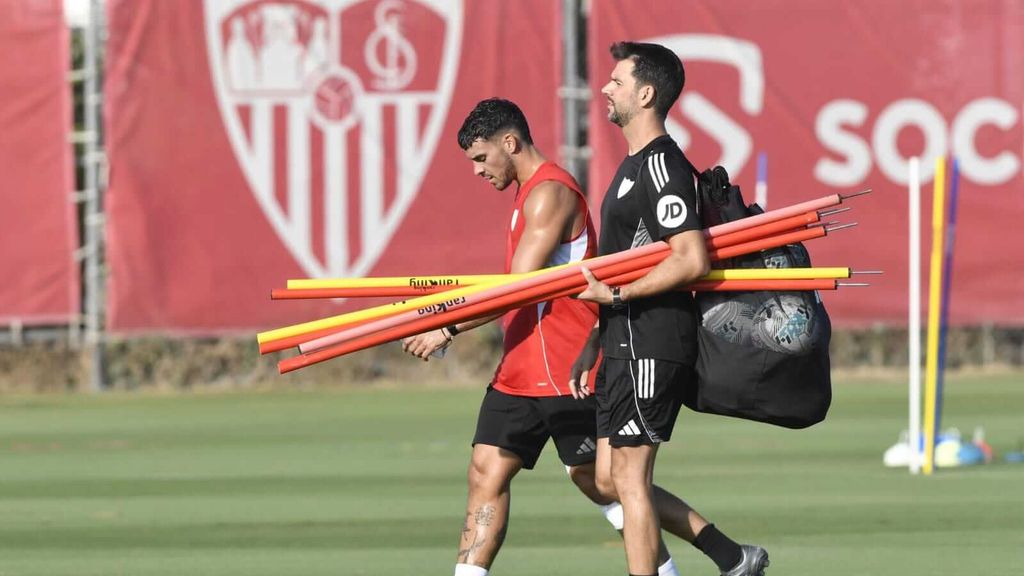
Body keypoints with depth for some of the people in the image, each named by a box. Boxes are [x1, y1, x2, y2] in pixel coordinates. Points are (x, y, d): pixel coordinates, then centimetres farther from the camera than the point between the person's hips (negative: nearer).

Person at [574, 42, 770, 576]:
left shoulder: (662, 166, -14)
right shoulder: (635, 165, 18)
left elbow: (692, 259, -24)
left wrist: (617, 295, -20)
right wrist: (592, 349, 23)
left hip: (650, 347, -10)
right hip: (626, 347, 10)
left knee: (628, 477, -6)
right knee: (610, 478, 11)